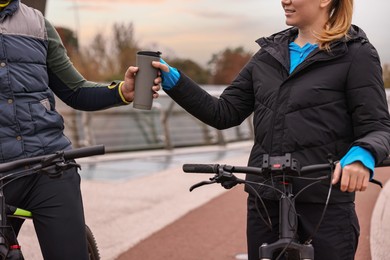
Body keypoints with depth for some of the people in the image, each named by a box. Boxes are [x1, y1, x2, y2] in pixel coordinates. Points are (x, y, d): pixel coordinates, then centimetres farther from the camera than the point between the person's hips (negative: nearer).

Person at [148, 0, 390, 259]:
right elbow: (224, 113, 10)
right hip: (265, 200, 5)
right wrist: (173, 80, 1)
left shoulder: (356, 54, -3)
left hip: (326, 205, -4)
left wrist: (362, 154, -28)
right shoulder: (269, 54, 11)